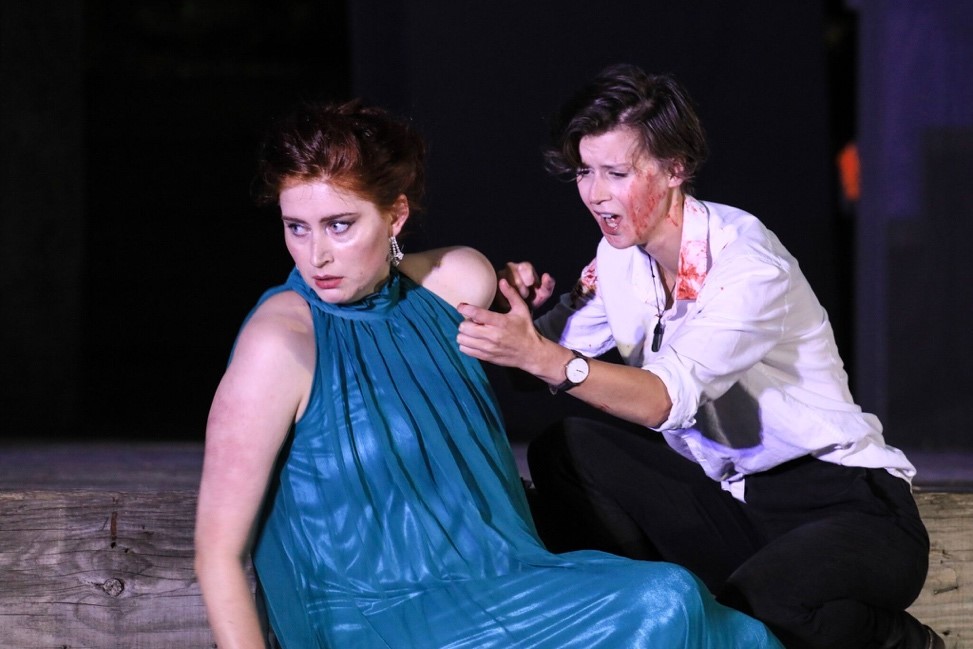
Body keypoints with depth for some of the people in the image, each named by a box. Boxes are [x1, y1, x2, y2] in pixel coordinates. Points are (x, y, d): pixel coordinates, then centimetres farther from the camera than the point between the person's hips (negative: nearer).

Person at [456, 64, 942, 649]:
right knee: (564, 454, -10)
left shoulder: (750, 266, -22)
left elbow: (668, 399, -33)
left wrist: (538, 355, -44)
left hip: (846, 505, -7)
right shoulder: (622, 257, 3)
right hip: (725, 493, 7)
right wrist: (524, 320, -17)